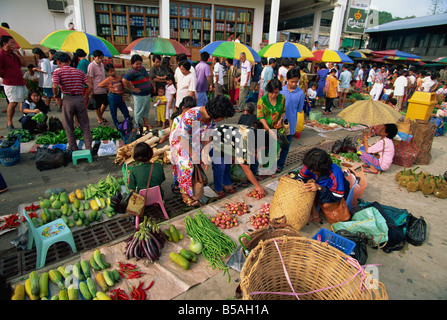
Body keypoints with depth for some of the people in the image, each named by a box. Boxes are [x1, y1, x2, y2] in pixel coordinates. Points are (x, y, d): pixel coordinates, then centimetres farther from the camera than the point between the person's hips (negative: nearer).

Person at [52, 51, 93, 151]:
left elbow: (55, 86, -13)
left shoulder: (57, 71, 3)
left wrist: (56, 96, 4)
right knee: (85, 126, 9)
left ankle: (73, 149, 15)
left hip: (67, 99, -2)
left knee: (69, 127, 11)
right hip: (80, 99, 3)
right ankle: (89, 148, 7)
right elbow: (90, 86, 3)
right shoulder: (79, 71, 14)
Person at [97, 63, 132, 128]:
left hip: (120, 97, 4)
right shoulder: (108, 80, -8)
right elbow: (99, 85, -1)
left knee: (126, 112, 5)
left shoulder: (120, 77, 4)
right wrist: (108, 88, -1)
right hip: (112, 97, -4)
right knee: (114, 114, 5)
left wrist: (123, 95, 5)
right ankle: (118, 127, 17)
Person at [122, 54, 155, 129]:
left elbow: (148, 78, 24)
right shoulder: (131, 72, -17)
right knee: (139, 110, 2)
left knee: (146, 109, 19)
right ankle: (139, 125, 14)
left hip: (148, 93, 9)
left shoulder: (142, 68, 10)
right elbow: (124, 80, -30)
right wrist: (132, 89, -23)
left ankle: (145, 123, 34)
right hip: (139, 95, -9)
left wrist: (153, 85, 22)